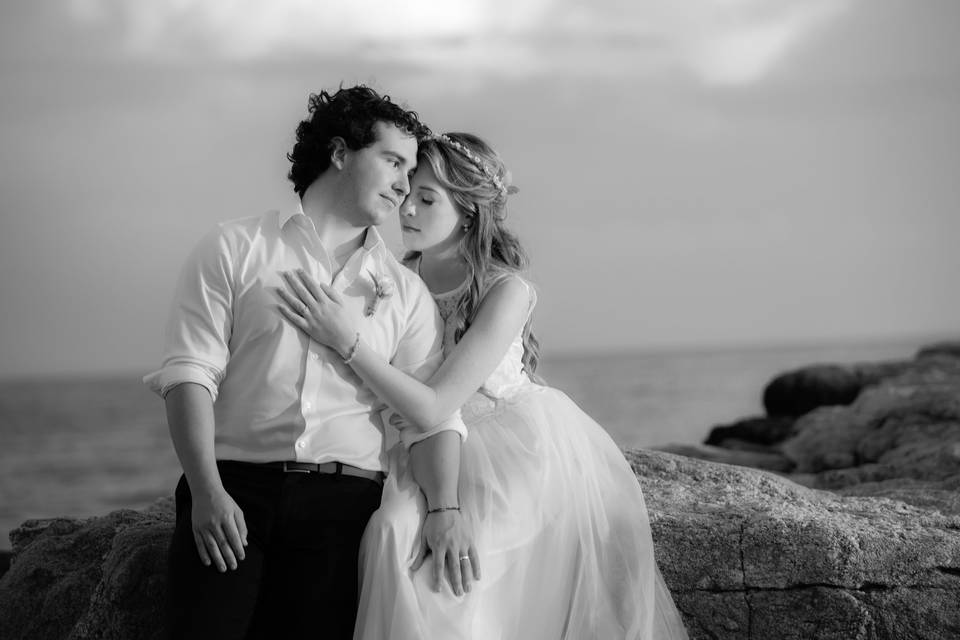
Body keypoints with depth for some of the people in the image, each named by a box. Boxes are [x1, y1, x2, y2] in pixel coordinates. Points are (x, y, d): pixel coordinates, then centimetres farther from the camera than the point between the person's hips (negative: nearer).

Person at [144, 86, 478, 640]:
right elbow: (190, 370, -1)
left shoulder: (407, 293, 17)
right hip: (232, 493, -2)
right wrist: (208, 490, -13)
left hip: (345, 501, 2)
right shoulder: (236, 250, 9)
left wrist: (444, 508, -12)